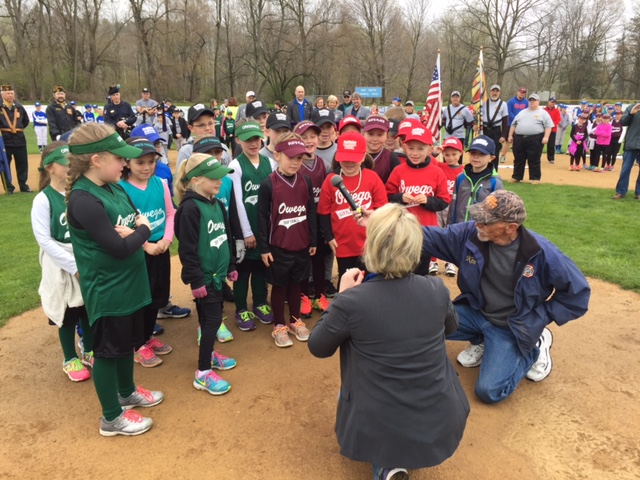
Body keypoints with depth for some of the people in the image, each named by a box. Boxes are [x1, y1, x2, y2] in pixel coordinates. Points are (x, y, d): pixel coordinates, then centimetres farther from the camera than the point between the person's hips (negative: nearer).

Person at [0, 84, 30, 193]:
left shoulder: (19, 107, 7)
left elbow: (26, 121, 21)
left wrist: (18, 129, 12)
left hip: (19, 139, 3)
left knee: (22, 163, 6)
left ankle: (23, 185, 17)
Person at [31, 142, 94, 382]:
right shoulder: (43, 200, -13)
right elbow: (44, 240, -15)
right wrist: (74, 266, -17)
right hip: (62, 265, -3)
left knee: (89, 309, 15)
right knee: (68, 314, 11)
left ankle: (89, 352, 37)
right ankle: (70, 359, 31)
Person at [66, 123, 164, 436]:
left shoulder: (115, 188, 3)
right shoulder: (83, 200, -25)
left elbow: (141, 221, 5)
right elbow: (119, 248, -29)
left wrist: (131, 231, -17)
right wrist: (142, 230, -11)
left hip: (128, 284, 9)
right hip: (106, 290, -9)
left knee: (127, 342, 24)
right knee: (107, 350, 9)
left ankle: (127, 393, 47)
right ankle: (111, 418, 27)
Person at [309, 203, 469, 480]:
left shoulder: (351, 301, -22)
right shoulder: (437, 289, -10)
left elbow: (318, 348, -2)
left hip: (377, 429, -3)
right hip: (441, 425, 3)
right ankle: (398, 458, 21)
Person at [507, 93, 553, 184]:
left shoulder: (543, 113, 4)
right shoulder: (522, 112, 18)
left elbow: (548, 126, -3)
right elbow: (513, 124, 18)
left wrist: (546, 137, -15)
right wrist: (510, 135, 8)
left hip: (535, 139, -4)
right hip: (519, 138, 4)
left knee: (534, 160, 0)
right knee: (518, 159, 8)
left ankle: (535, 178, 8)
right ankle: (516, 177, 17)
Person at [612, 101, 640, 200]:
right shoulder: (631, 107, 5)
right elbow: (622, 123, 0)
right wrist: (631, 113, -16)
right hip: (630, 144, 0)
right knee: (625, 169, 4)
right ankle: (621, 191, 11)